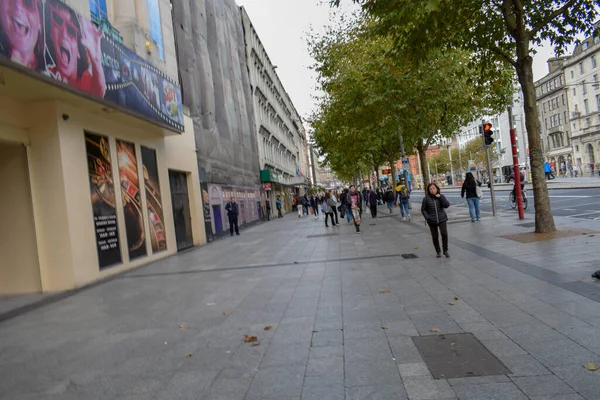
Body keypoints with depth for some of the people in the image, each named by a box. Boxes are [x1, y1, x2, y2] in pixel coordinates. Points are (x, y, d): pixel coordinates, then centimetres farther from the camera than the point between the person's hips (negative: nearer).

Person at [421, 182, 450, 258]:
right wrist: (427, 217, -10)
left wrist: (440, 197, -19)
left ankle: (445, 251, 4)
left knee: (444, 234, -14)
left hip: (442, 219, 0)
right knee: (435, 236, 8)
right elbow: (423, 209, 1)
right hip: (432, 221, 0)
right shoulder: (426, 198, -6)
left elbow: (447, 205, -12)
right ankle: (438, 252, 26)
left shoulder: (441, 196, 0)